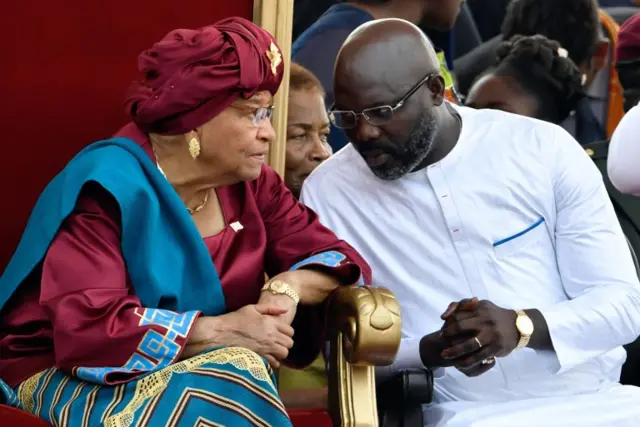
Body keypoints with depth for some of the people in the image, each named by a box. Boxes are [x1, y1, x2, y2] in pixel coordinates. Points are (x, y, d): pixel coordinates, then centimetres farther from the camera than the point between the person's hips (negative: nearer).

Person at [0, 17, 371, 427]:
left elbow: (338, 259, 5)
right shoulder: (107, 187, -17)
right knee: (221, 393, -31)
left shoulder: (250, 184, 3)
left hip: (188, 369, 6)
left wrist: (290, 285, -17)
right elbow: (87, 327, -26)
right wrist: (222, 330, -27)